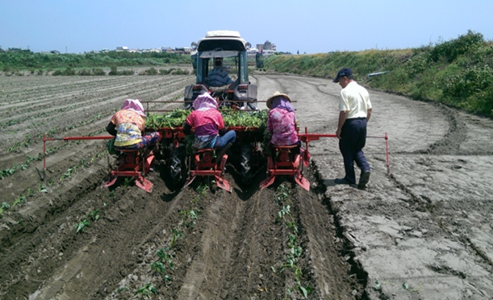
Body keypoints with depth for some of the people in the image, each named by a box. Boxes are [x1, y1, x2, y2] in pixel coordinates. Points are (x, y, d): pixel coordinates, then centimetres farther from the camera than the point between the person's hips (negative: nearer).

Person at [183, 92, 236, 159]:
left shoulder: (194, 114, 5)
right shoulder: (216, 113, 3)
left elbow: (185, 131, 6)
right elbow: (222, 132, 8)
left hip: (198, 145, 3)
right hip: (213, 144, -3)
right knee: (233, 133, 19)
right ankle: (219, 155, 5)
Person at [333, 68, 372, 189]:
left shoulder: (345, 91, -13)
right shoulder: (363, 90, 11)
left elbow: (343, 112, -17)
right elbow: (369, 110, 14)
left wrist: (339, 129, -10)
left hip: (350, 123, -7)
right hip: (362, 122, 7)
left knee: (347, 151, 6)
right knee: (358, 150, 19)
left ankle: (350, 178, 14)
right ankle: (365, 168, -3)